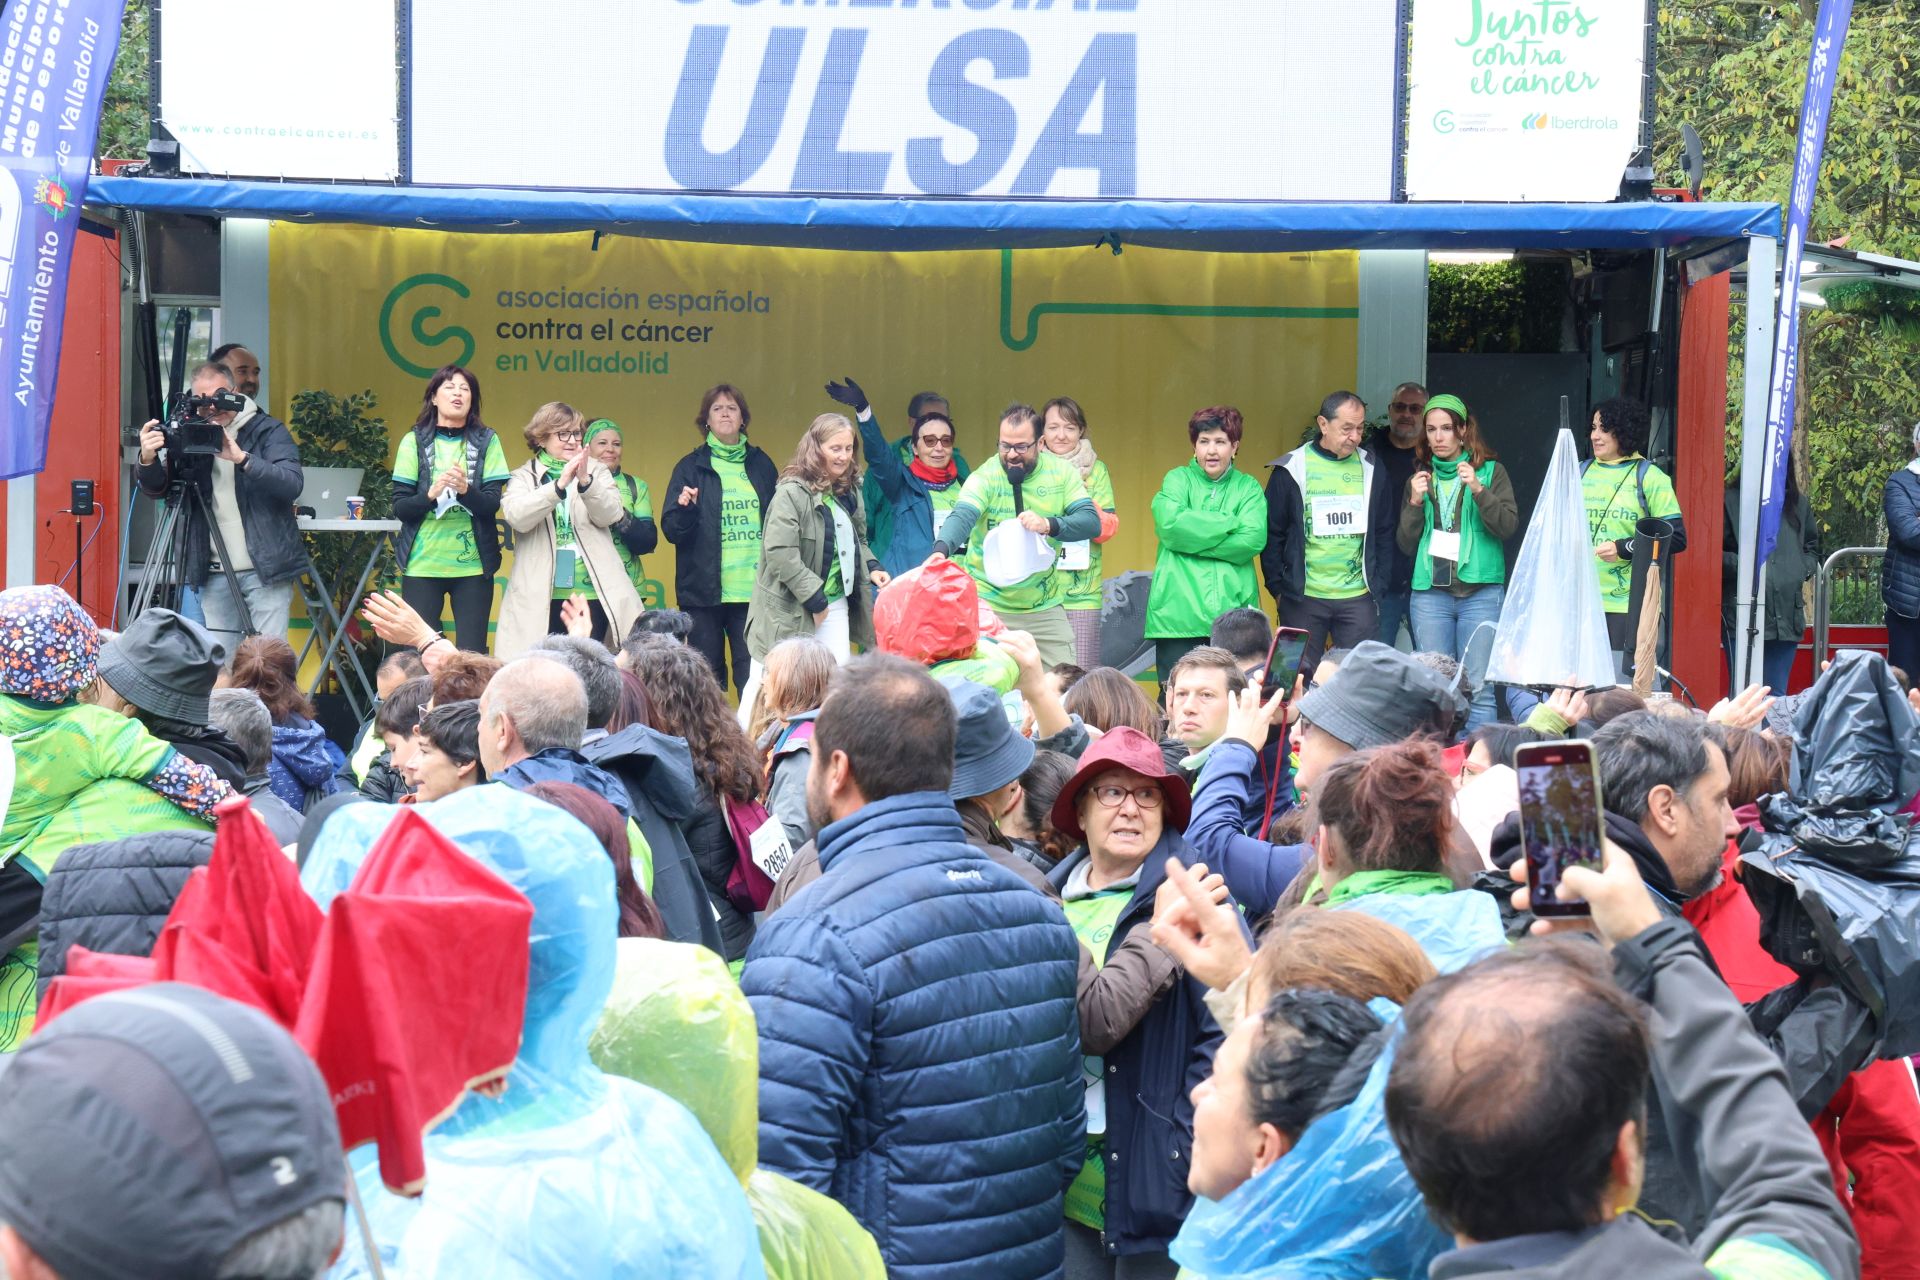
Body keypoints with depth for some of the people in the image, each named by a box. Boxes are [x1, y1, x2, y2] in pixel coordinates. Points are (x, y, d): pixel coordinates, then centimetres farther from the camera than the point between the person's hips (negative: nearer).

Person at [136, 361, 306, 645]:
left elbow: (292, 483, -15)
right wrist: (148, 461, -19)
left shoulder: (268, 430, -1)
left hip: (265, 569, -3)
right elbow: (156, 489, 3)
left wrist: (241, 458, -28)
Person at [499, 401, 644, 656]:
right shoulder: (523, 477, 9)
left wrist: (585, 482, -21)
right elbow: (516, 516, -11)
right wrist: (559, 485, -23)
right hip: (541, 598, -1)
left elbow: (610, 515, -3)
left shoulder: (596, 472, 13)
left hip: (592, 594, 1)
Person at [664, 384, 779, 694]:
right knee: (708, 675, 3)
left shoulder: (761, 464, 12)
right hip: (705, 592, -1)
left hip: (754, 589, 1)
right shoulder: (691, 467, 5)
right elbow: (672, 530, 0)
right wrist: (685, 509, -17)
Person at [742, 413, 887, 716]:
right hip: (790, 608, -7)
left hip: (835, 604, 7)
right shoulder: (792, 492, -16)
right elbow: (780, 553, -23)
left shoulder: (849, 492, 9)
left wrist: (871, 568, 3)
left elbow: (858, 540, 24)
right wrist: (814, 597, -19)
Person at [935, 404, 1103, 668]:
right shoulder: (984, 477, -11)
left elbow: (1091, 521, -12)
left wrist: (1049, 525, -31)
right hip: (989, 605, -2)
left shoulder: (1062, 473, -3)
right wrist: (940, 551, -48)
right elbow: (961, 517, -27)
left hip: (1045, 607, 2)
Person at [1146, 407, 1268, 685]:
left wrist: (1193, 541, -9)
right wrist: (1230, 523, -8)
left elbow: (1253, 539, -6)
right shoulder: (1177, 480, 8)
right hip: (1179, 611, -1)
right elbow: (1169, 524, -12)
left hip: (1232, 610, 1)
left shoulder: (1248, 487, 11)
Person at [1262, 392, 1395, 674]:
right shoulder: (1291, 469, -3)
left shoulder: (1370, 468, 6)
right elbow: (1272, 533, 0)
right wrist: (1278, 587, -3)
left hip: (1359, 598, 2)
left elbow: (1384, 532, 12)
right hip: (1303, 598, -2)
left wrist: (1378, 583, 5)